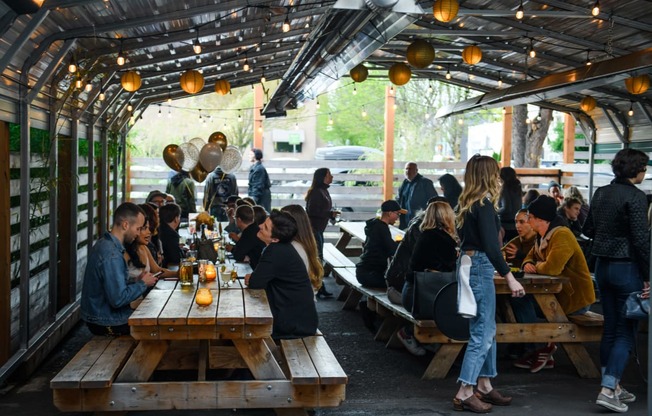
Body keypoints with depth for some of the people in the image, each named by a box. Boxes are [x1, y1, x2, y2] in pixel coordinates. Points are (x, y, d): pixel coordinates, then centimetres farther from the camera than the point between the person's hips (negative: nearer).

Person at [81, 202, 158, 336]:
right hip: (107, 324, -9)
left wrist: (136, 281, 4)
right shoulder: (111, 255, -25)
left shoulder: (104, 244, 8)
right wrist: (142, 284, -13)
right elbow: (118, 299, -27)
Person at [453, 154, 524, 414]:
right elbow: (490, 246, -23)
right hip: (480, 267, -9)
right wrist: (509, 277, -25)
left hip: (469, 263, 9)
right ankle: (464, 394, -2)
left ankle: (484, 386, 23)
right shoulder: (484, 205, -15)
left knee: (487, 329, 16)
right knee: (481, 332, -4)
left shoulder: (468, 203, 11)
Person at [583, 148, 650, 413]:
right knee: (626, 332, 0)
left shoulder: (600, 193, 6)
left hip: (602, 265, 7)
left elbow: (588, 229, 13)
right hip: (627, 268, -7)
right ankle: (608, 390, -5)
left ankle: (613, 387, 23)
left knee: (610, 329, 15)